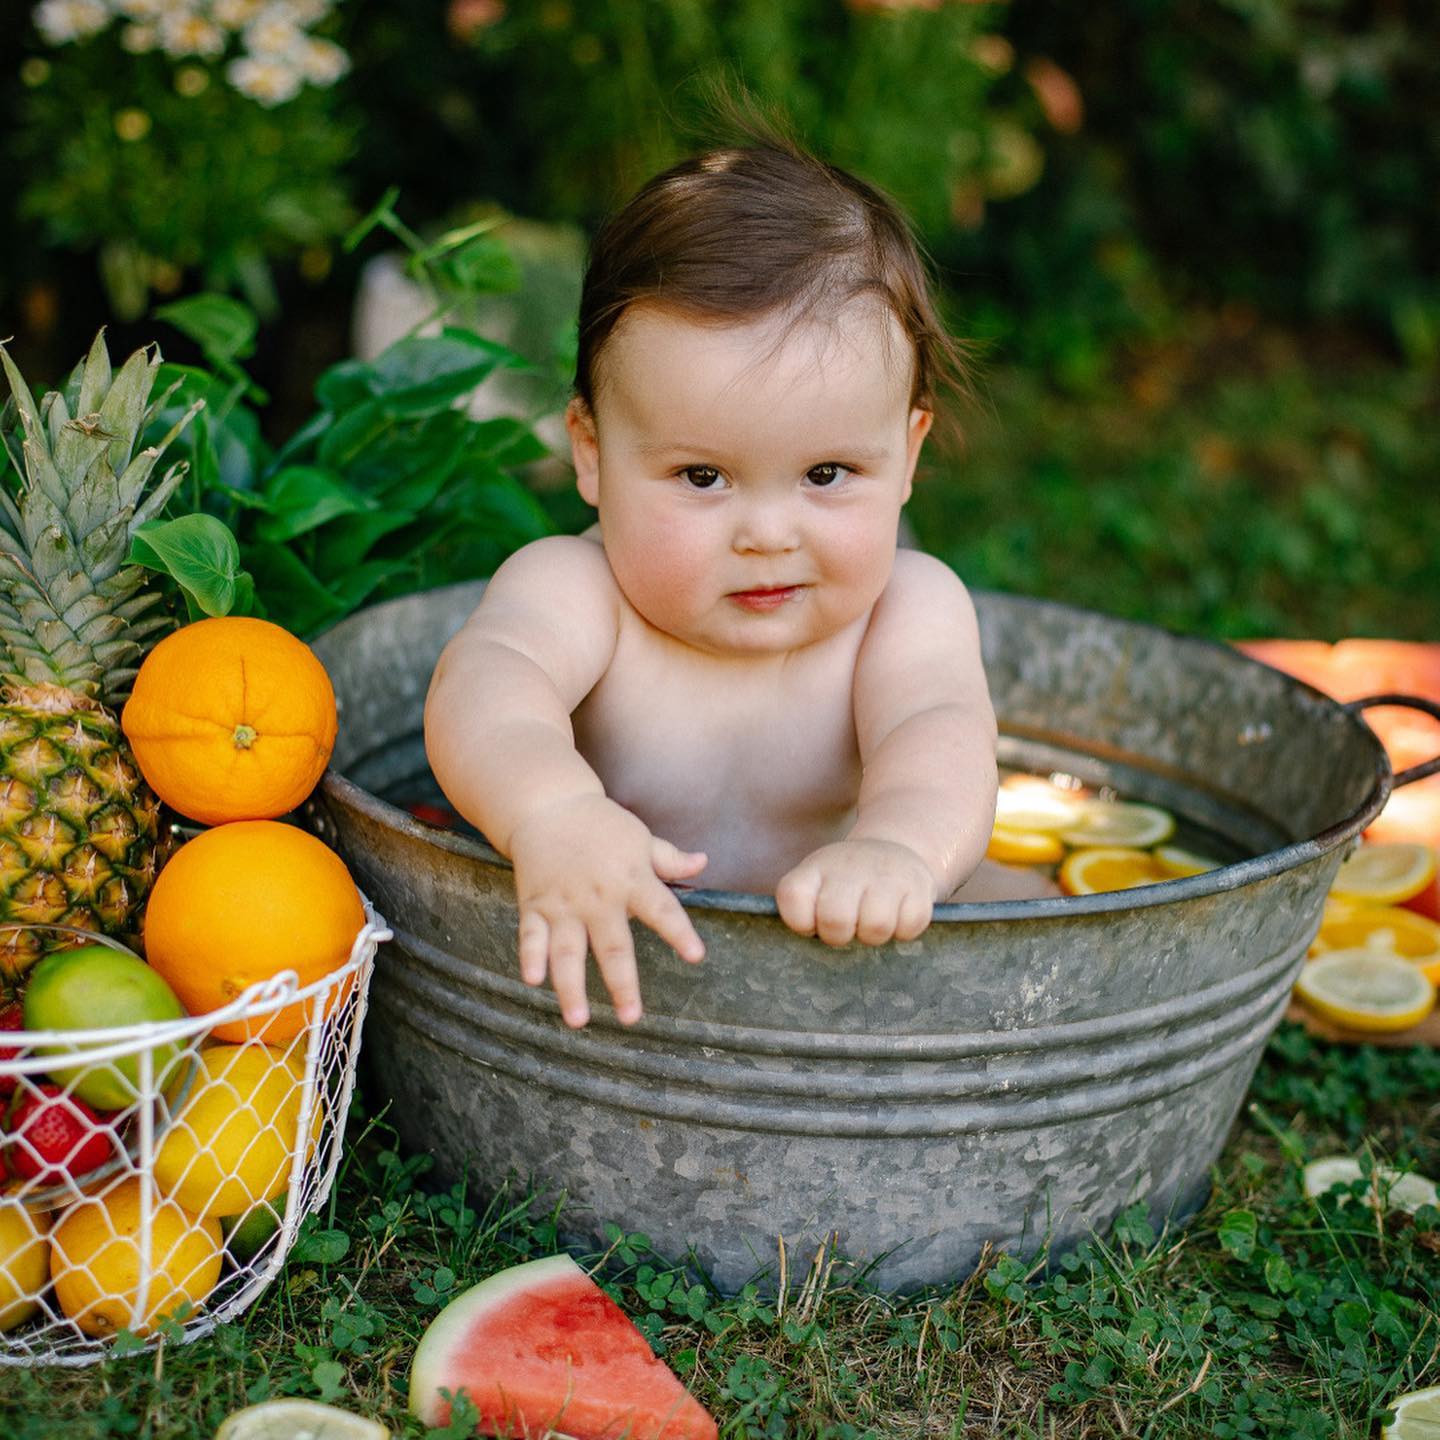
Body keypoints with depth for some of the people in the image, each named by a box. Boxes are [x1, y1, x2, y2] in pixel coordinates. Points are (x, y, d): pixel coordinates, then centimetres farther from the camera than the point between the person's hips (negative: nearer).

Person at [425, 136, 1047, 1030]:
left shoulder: (908, 608, -13)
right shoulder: (576, 590, -18)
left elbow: (935, 732, -32)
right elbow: (487, 682, -39)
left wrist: (896, 844, -58)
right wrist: (553, 814, -63)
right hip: (621, 969, -1)